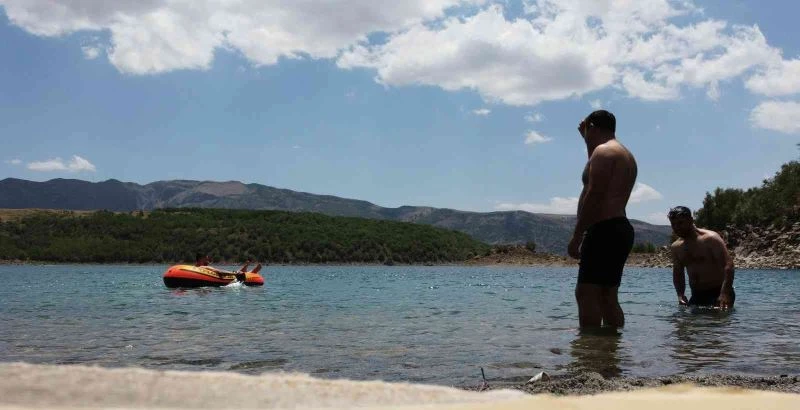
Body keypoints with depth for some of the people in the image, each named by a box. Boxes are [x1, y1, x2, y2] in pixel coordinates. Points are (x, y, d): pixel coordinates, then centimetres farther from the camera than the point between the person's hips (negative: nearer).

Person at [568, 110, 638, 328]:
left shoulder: (603, 150, -7)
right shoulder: (626, 155, 24)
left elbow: (594, 195, -18)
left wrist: (576, 236, -18)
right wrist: (587, 140, 40)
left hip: (604, 230, -10)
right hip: (621, 230, 10)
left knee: (586, 294, -13)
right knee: (607, 297, 11)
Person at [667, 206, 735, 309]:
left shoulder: (710, 239, -11)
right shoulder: (675, 247, 9)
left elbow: (728, 265, -20)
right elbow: (678, 274, 17)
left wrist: (725, 293, -30)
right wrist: (680, 295, -2)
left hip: (718, 293, -6)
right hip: (696, 296, 6)